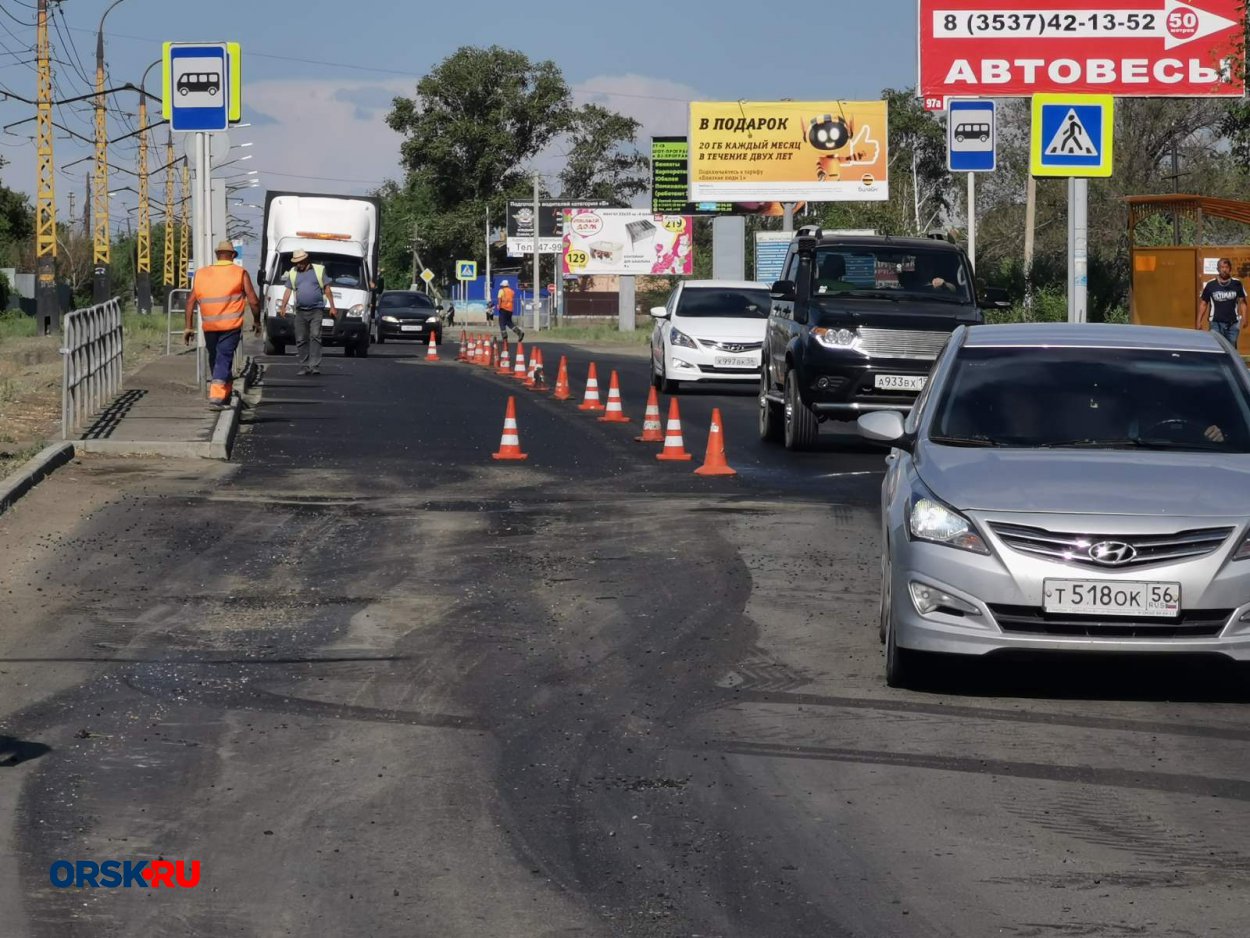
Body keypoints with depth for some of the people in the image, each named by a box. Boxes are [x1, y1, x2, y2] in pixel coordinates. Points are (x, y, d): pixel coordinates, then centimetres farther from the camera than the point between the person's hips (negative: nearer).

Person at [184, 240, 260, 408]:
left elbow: (190, 301, 5)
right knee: (224, 358, -4)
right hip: (231, 325, -3)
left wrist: (189, 326, 8)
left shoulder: (202, 274, 9)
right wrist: (256, 321, 12)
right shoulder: (240, 273, 1)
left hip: (209, 326, 3)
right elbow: (253, 301, -2)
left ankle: (225, 392, 30)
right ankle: (217, 393, -20)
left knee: (214, 358, 18)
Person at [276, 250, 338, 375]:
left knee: (315, 336, -15)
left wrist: (332, 307, 3)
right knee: (301, 340, 2)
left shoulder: (319, 270, 4)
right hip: (300, 311, 3)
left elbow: (327, 289, 6)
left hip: (316, 310, -3)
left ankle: (315, 365, -18)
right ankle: (304, 366, 8)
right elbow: (288, 291, 11)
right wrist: (283, 306, -1)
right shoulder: (293, 273, 12)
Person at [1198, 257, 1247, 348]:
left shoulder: (1236, 284, 2)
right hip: (1216, 324, -1)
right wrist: (1199, 321, 0)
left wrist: (1244, 318, -7)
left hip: (1233, 324, 1)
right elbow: (1204, 304, 6)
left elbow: (1242, 302, 6)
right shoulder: (1211, 285, 1)